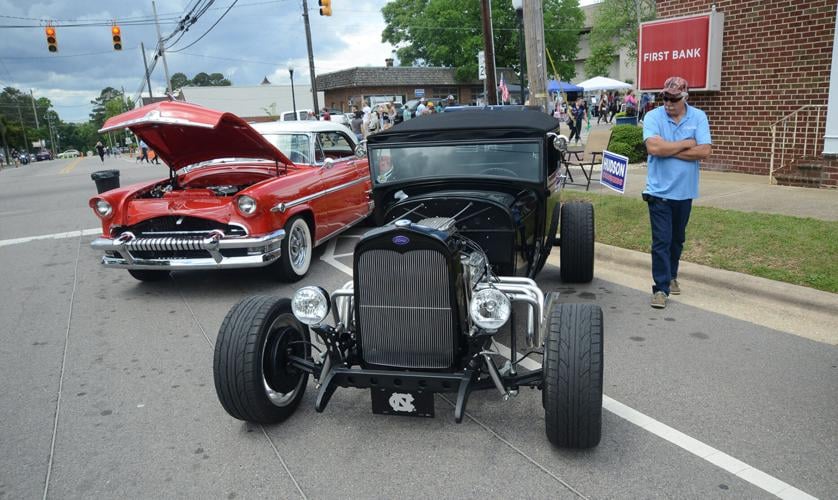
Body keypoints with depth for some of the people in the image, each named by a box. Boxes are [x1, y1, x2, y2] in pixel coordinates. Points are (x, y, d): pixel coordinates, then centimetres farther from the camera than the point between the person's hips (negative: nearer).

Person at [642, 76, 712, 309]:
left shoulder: (698, 117, 0)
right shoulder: (653, 117, -6)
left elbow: (704, 151, -11)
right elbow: (653, 147, -22)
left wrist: (669, 150, -15)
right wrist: (685, 144, -11)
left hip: (685, 191, 3)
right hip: (659, 191, -3)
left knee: (677, 239, 17)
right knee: (661, 241, -5)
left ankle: (671, 276, 35)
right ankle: (661, 288, 0)